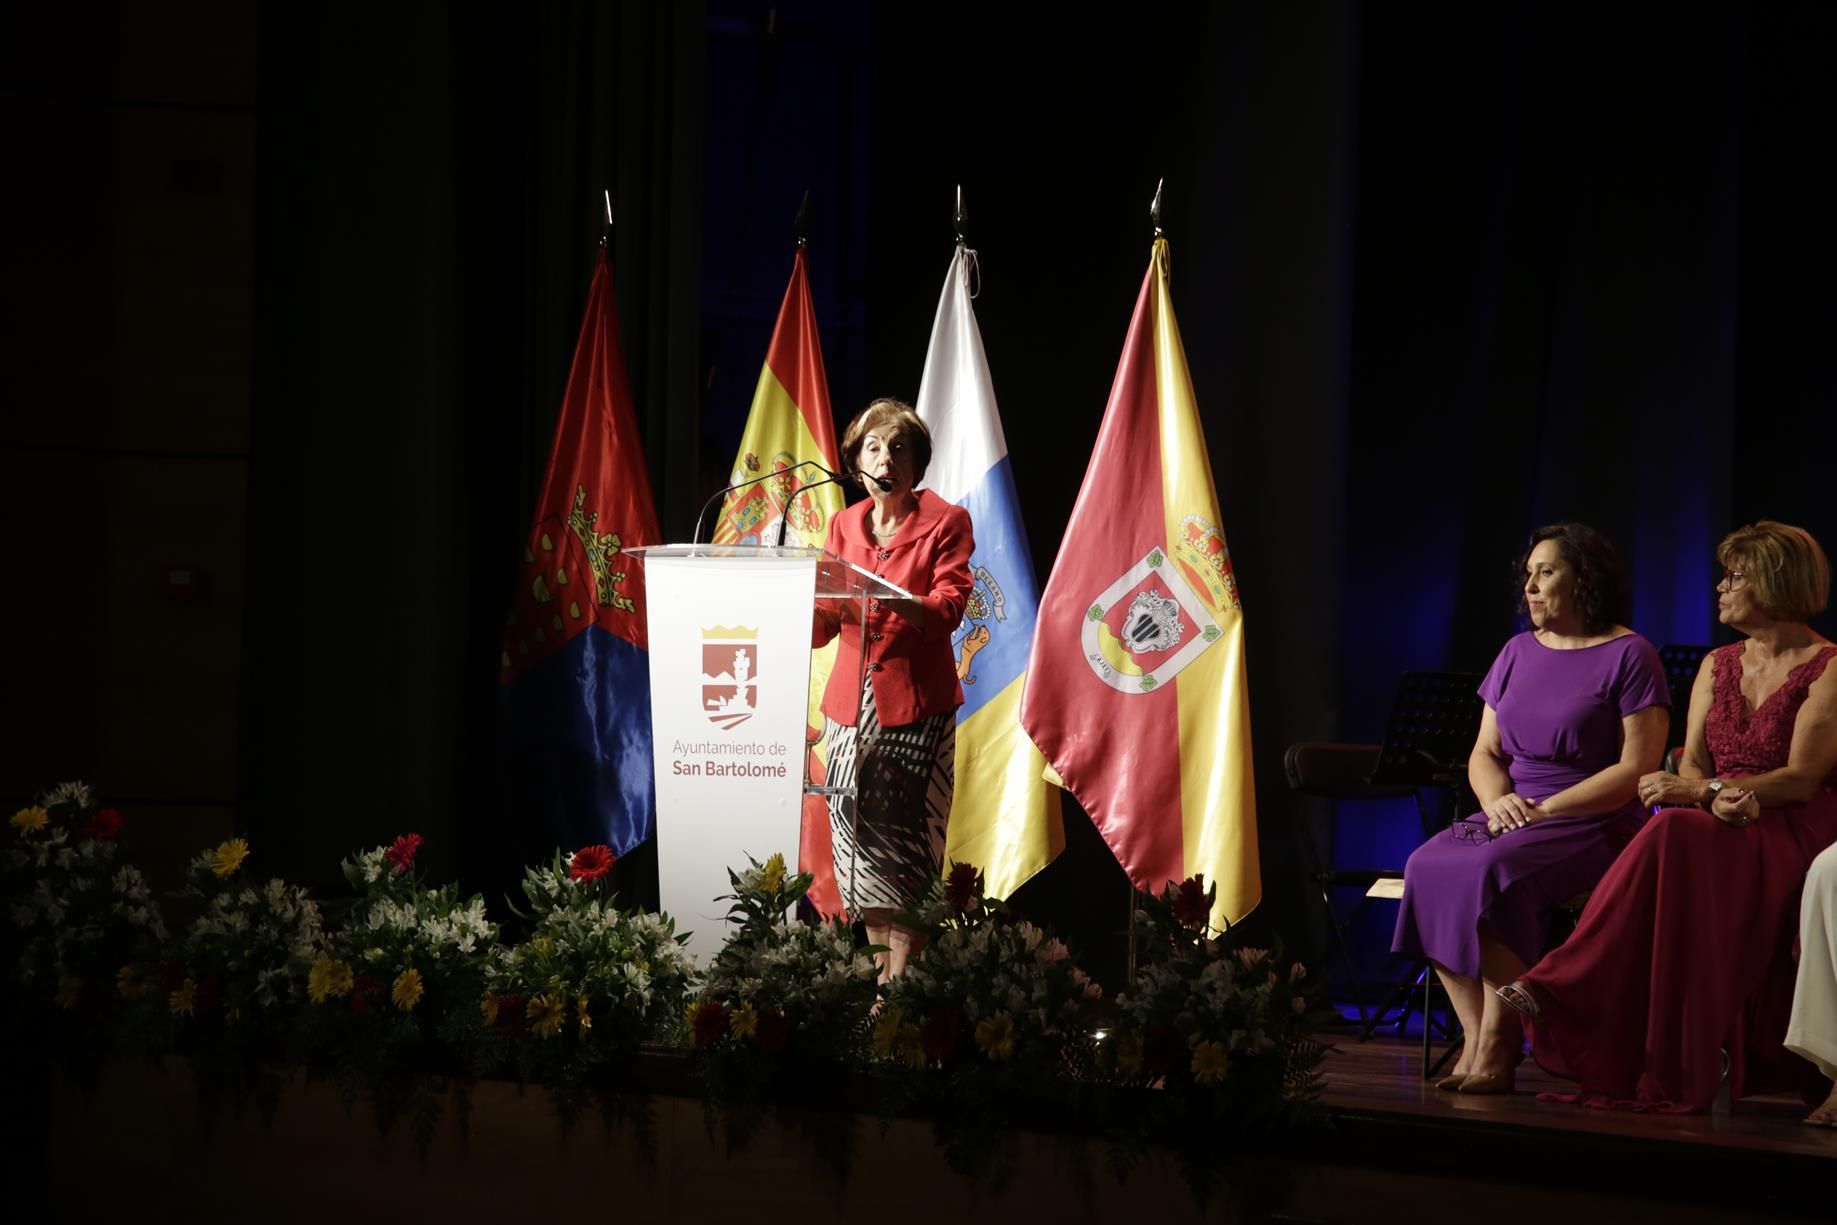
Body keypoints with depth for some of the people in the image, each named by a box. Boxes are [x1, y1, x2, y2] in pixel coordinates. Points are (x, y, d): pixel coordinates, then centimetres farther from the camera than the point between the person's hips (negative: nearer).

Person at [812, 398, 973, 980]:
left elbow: (949, 608, -12)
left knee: (905, 847, -8)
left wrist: (891, 600, -29)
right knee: (858, 840, 3)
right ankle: (879, 971, 11)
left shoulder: (945, 523, 0)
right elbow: (821, 623, 14)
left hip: (915, 704, -5)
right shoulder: (845, 526, 14)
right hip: (851, 703, 5)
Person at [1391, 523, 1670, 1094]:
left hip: (1595, 827, -6)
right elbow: (1485, 752, 18)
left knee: (1494, 872, -35)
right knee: (1428, 867, -24)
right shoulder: (1518, 652, 18)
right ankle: (1474, 1036, -26)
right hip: (1510, 818, 7)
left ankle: (1498, 1048, -30)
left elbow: (1637, 768, -10)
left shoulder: (1629, 656, -3)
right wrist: (1496, 800, -5)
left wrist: (1545, 809, -16)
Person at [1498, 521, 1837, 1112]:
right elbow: (1691, 765, 9)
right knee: (1676, 841, -32)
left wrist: (1700, 789, -21)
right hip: (1724, 828, 5)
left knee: (1676, 838, -35)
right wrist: (1720, 797, -16)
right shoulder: (1718, 665, 17)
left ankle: (1563, 988, -37)